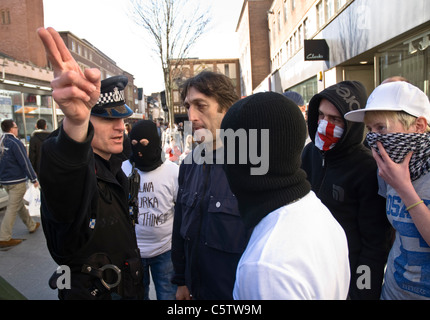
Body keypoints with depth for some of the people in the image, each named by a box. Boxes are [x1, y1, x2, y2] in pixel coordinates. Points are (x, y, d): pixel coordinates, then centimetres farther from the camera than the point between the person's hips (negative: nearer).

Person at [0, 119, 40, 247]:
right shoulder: (15, 143, -17)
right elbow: (25, 162, -17)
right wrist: (34, 179, -9)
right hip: (17, 181, -9)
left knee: (20, 204, 19)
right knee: (12, 208, -4)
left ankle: (31, 225, 35)